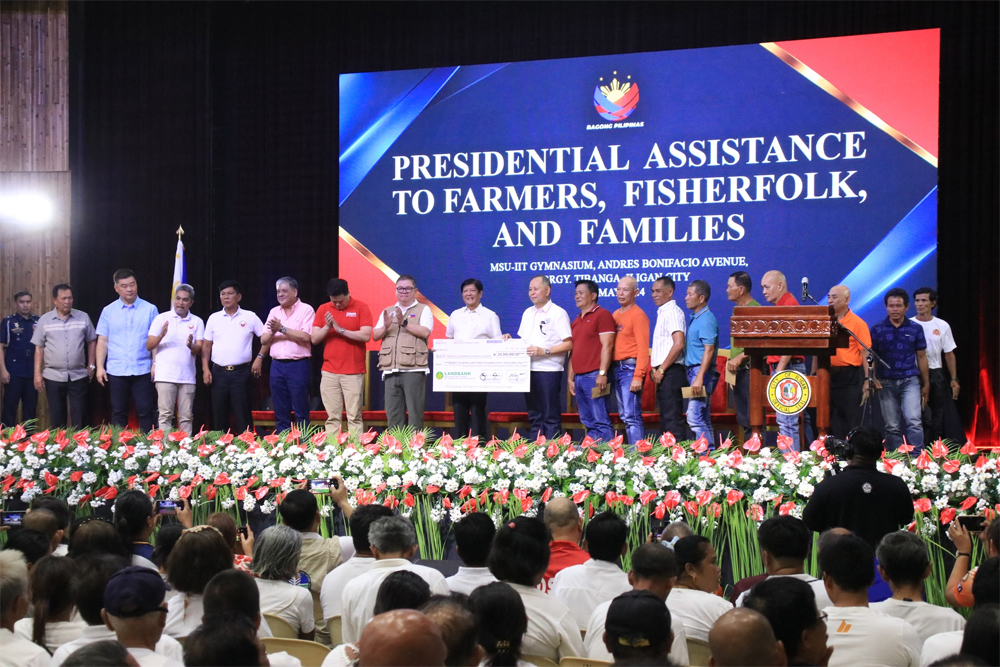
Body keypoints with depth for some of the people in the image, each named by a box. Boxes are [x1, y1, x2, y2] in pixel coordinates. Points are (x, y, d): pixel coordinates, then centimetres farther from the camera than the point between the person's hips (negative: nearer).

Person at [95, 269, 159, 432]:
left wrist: (156, 364, -6)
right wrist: (100, 367, -1)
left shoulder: (150, 309, 3)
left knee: (146, 412, -1)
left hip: (142, 371, -1)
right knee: (118, 413, 8)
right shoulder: (108, 311, 6)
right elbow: (102, 341, 6)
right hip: (116, 370, 1)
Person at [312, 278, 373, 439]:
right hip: (329, 372, 3)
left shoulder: (361, 308, -1)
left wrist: (340, 329, -13)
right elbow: (314, 339, 6)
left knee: (354, 417, -4)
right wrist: (327, 327, -12)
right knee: (332, 417, 3)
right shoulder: (323, 309, 9)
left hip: (354, 372, -3)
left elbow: (366, 336, -12)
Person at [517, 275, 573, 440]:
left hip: (549, 370, -7)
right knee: (534, 416, 10)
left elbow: (568, 344, -10)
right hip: (528, 370, 7)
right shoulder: (528, 313, 17)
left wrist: (544, 351, -18)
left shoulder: (558, 313, -5)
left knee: (550, 417, -5)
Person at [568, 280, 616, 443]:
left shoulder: (602, 315, -3)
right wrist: (570, 377, 16)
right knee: (588, 422, 8)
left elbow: (607, 345, -11)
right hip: (578, 377, 8)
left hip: (594, 376, -8)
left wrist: (602, 374, -18)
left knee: (601, 421, -9)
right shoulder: (576, 321, 21)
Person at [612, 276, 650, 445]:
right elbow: (611, 344, 14)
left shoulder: (638, 315, -7)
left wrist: (638, 376, -19)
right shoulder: (616, 314, 16)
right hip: (617, 368, 8)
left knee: (632, 416, -12)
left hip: (631, 367, -8)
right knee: (624, 416, 10)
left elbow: (643, 348, -13)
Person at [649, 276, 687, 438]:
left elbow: (679, 344, -22)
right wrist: (656, 368, 14)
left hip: (671, 372, -10)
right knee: (666, 419, 13)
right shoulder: (663, 312, 19)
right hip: (663, 374, 10)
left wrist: (661, 370, -18)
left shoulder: (672, 312, -11)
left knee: (673, 420, -10)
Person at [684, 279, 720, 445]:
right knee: (703, 419, 11)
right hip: (693, 370, 10)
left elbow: (709, 350, -20)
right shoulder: (694, 318, 17)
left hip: (702, 371, -10)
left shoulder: (706, 319, -13)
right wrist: (694, 376, 15)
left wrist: (699, 377, -26)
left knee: (694, 417, -14)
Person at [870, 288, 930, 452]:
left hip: (910, 380, -1)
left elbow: (921, 356, 10)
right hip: (886, 382, 1)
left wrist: (926, 384, 11)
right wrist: (872, 378, -11)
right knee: (892, 426, 5)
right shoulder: (877, 330, 3)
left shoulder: (915, 329, 5)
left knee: (913, 420, -16)